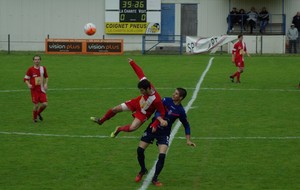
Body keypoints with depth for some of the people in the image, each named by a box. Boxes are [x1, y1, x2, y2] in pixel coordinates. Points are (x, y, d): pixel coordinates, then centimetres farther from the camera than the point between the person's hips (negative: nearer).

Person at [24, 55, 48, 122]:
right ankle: (35, 118, 18)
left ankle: (39, 113, 25)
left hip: (42, 90, 3)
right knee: (36, 105, -7)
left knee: (45, 104, -7)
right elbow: (26, 79, -1)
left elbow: (46, 77, 20)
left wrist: (46, 84, 5)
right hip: (34, 90, -3)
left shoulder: (43, 68, 4)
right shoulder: (30, 69, -7)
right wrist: (28, 84, -20)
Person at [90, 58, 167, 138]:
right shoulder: (144, 82, -27)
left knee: (132, 128, -22)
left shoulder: (156, 100, -41)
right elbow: (139, 72, -12)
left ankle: (119, 129, 14)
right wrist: (132, 62, -6)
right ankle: (101, 120, 36)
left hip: (143, 114, -5)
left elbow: (162, 113, -32)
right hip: (137, 102, 5)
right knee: (115, 109, 6)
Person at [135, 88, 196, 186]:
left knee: (162, 156, -16)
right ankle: (143, 170, 28)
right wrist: (160, 119, -37)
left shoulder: (181, 111, -9)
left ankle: (155, 179, 3)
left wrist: (188, 140, -2)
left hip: (164, 133, -1)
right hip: (152, 128, 1)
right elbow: (158, 112, -17)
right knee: (140, 150, -1)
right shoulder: (166, 100, -8)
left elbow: (186, 126, 4)